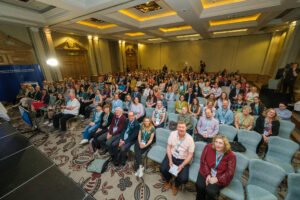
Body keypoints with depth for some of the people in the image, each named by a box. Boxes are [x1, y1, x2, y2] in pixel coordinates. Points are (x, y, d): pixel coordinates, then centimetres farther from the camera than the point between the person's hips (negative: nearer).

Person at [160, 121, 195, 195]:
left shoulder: (190, 139, -14)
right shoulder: (173, 134, -9)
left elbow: (190, 155, -9)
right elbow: (168, 147, -3)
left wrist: (182, 165, -16)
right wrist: (170, 160, -11)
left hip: (183, 160, -1)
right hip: (171, 156, 2)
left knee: (183, 178, -19)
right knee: (163, 169, -19)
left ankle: (175, 186, 21)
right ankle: (168, 182, 19)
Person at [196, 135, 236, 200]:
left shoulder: (231, 155, -13)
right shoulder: (209, 147, -10)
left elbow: (230, 172, -10)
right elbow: (203, 161, -5)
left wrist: (217, 179, -18)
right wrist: (207, 174, -13)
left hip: (220, 177, -1)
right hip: (206, 173, 2)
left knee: (210, 190, -23)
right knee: (199, 185, -20)